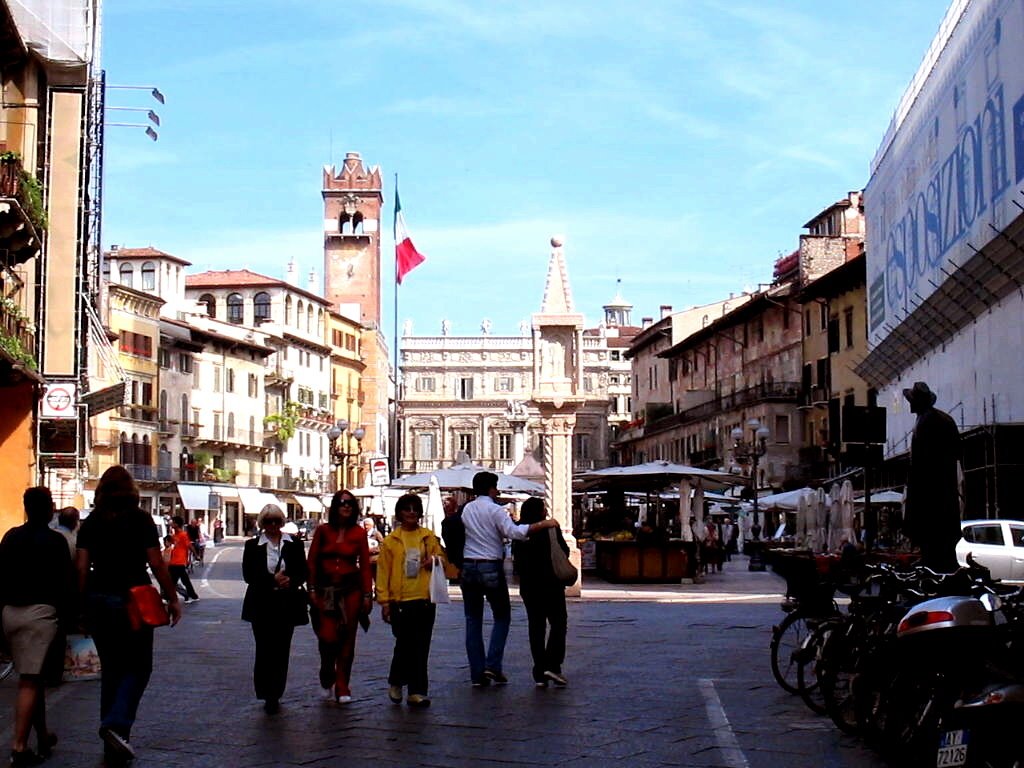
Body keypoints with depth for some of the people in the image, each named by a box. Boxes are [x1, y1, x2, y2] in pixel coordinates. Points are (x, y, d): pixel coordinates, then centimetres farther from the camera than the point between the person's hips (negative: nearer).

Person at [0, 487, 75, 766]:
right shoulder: (55, 540, -6)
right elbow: (65, 583, -8)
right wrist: (66, 616, 0)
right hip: (40, 611, -6)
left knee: (31, 676, 15)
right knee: (30, 680, -7)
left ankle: (43, 736, 22)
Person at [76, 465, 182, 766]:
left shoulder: (91, 522, 6)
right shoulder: (139, 519, -4)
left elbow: (81, 566, 2)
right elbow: (156, 563, -7)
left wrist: (84, 601, 9)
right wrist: (172, 598, 0)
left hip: (98, 600, 4)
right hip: (133, 600, -4)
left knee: (111, 668, 13)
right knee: (138, 667, 6)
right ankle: (116, 724, -18)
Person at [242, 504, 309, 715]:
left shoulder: (294, 545, 8)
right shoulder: (252, 546, 4)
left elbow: (303, 573, 5)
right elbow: (248, 575, -5)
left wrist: (290, 581, -16)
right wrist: (272, 579, -18)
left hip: (286, 605, 2)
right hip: (262, 606, -2)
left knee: (281, 651, 3)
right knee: (265, 650, -6)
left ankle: (274, 695, 13)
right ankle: (267, 695, 0)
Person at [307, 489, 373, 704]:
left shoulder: (358, 533, 3)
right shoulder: (323, 531, 3)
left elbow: (365, 565, 3)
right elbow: (312, 562, 5)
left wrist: (367, 594, -1)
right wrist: (312, 589, -2)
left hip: (351, 589, 1)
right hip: (326, 590, 0)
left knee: (347, 639, 2)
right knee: (327, 637, -8)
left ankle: (342, 688, 13)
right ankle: (327, 681, 18)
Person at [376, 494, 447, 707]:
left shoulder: (429, 537, 9)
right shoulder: (391, 540, 3)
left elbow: (441, 558, 18)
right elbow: (383, 571, 2)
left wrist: (435, 560, -7)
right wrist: (384, 600, -4)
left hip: (425, 599, 2)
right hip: (400, 600, -2)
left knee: (421, 647, 3)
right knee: (404, 644, -4)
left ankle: (417, 691, 9)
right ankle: (396, 682, 21)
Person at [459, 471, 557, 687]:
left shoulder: (467, 509, 10)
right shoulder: (495, 510, -8)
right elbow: (514, 532, -20)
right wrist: (543, 524, -18)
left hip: (468, 566, 5)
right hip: (491, 568, -5)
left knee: (473, 620, 8)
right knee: (502, 617, 9)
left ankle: (477, 673, 6)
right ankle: (493, 665, -4)